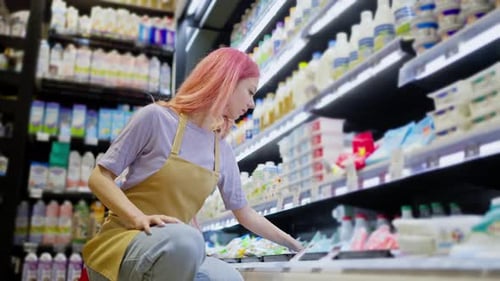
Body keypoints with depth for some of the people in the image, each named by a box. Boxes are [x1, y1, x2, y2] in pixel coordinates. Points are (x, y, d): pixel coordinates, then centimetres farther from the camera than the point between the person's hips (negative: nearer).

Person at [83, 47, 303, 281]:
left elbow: (246, 215, 20)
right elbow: (99, 178, -7)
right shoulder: (156, 117, -8)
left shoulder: (223, 153, 8)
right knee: (185, 239, -38)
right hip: (121, 240, -4)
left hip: (179, 249, 5)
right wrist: (139, 218, -24)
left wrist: (295, 246, 24)